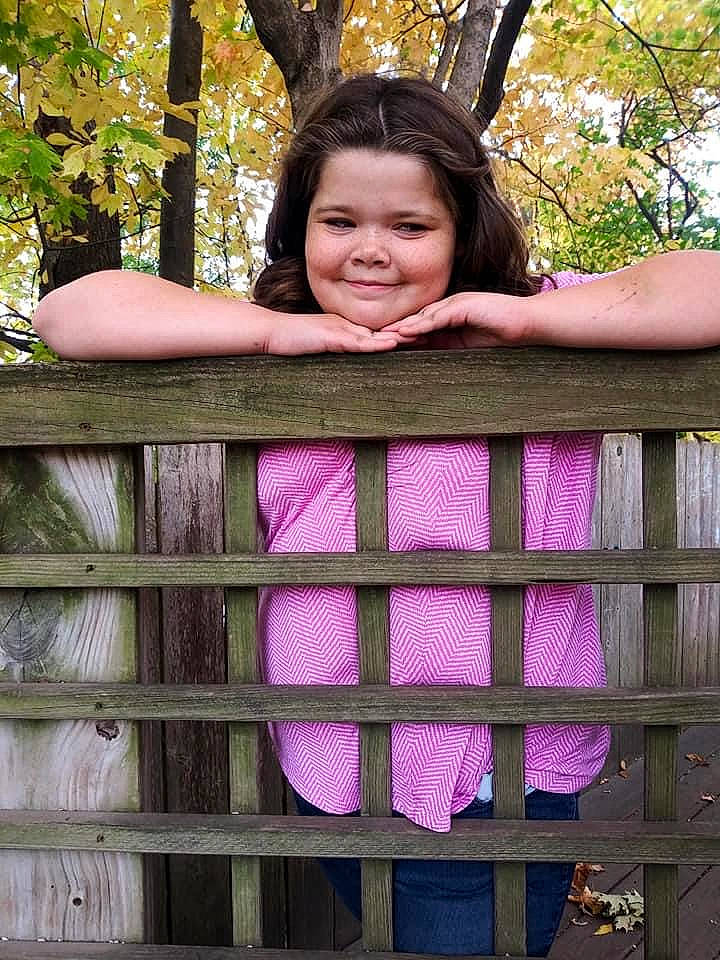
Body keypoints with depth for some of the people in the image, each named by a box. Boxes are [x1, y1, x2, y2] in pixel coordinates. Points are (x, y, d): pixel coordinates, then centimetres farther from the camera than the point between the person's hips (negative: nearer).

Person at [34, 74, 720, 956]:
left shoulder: (537, 339, -7)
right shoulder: (267, 353, 1)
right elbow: (68, 313, -5)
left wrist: (531, 316, -21)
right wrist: (274, 329, -15)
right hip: (322, 778, 4)